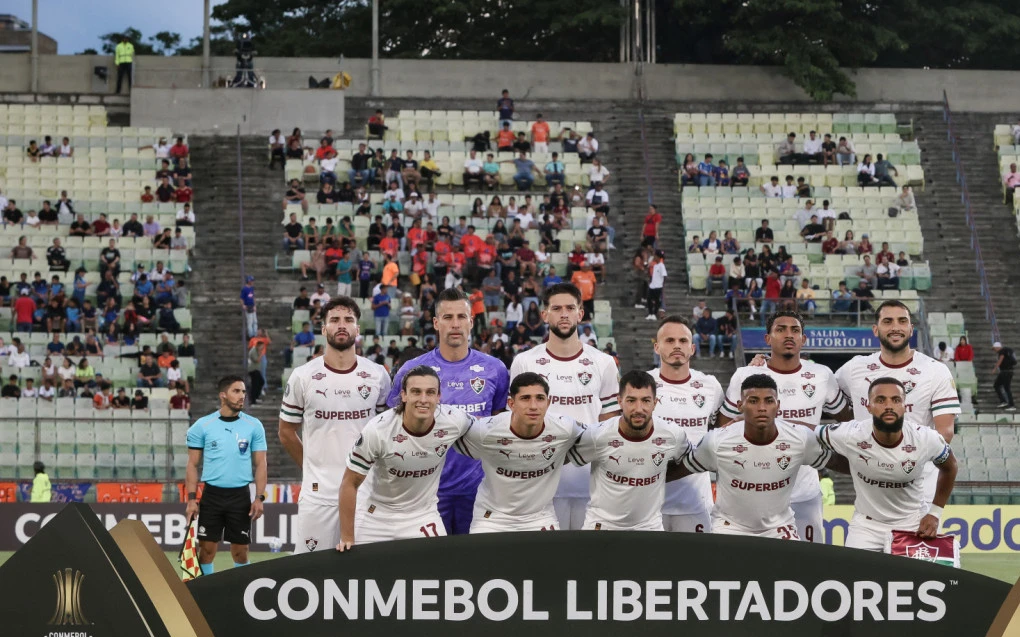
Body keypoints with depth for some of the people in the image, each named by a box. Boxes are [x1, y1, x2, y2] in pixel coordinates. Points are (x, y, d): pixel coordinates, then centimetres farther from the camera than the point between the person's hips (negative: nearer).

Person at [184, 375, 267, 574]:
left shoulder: (254, 426, 3)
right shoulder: (202, 426, 1)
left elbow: (260, 464, 5)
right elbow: (193, 464, 4)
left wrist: (259, 498, -4)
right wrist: (191, 498, -4)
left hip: (241, 496, 0)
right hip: (212, 495, 0)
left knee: (240, 551, 3)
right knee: (207, 549, -1)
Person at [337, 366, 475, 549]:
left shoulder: (455, 421, -19)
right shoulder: (377, 429, -25)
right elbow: (350, 484, -16)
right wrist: (347, 538, -14)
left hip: (424, 515, 2)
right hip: (376, 514, -2)